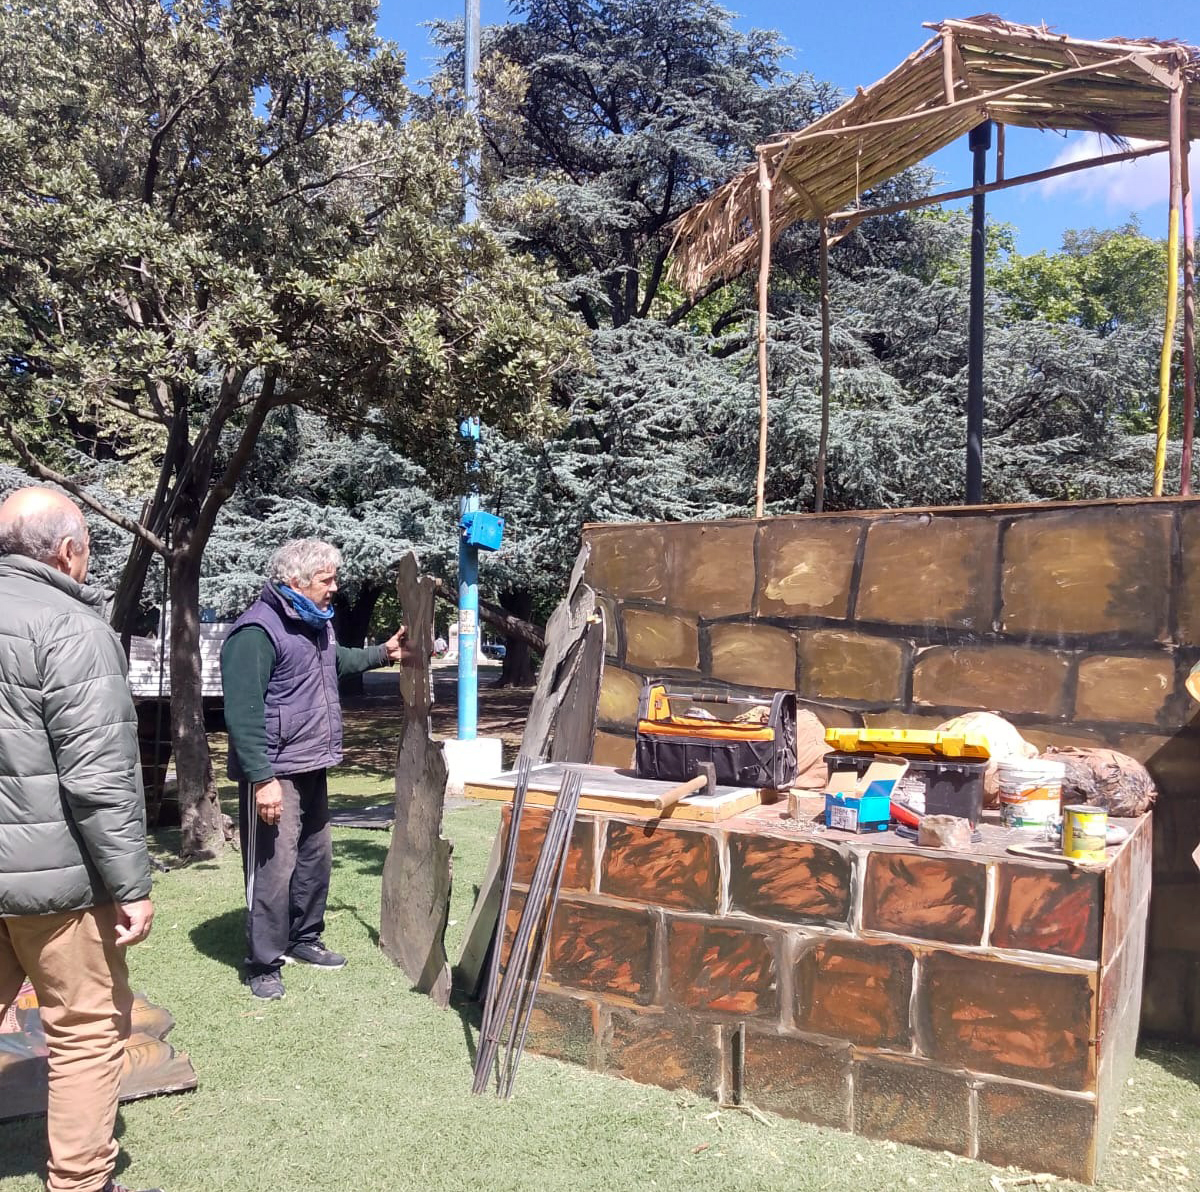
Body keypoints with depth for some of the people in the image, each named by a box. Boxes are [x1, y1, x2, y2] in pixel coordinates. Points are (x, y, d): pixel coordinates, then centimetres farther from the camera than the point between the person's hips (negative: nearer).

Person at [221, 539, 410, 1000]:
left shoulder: (315, 623, 12)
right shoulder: (257, 631, -19)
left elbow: (337, 660, 34)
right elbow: (243, 713, -23)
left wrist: (383, 654, 22)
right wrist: (262, 779, -26)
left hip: (312, 770, 10)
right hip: (274, 775, -9)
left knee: (316, 858, 18)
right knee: (274, 868, -5)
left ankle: (305, 939, 34)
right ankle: (263, 963, 10)